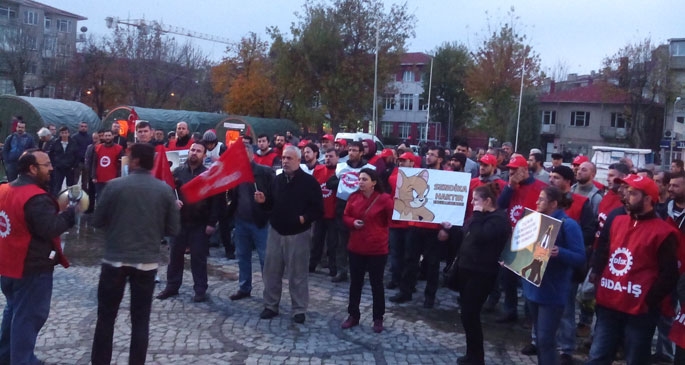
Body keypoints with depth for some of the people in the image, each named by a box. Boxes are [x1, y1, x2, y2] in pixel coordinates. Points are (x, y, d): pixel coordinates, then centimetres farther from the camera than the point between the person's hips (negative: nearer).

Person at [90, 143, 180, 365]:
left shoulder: (115, 185, -8)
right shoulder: (165, 190, -3)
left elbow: (96, 222, -1)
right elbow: (173, 230, 1)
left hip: (115, 260, -1)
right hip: (147, 262, 1)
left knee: (106, 317, 13)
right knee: (140, 320, 10)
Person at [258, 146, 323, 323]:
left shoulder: (309, 181, -9)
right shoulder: (277, 179, 7)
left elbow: (318, 209, -9)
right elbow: (271, 204, 14)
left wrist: (305, 218, -25)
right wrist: (263, 201, -7)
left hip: (298, 234, -5)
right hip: (276, 232, 5)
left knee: (298, 274, 4)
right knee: (271, 271, 11)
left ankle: (299, 310, 15)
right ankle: (270, 306, 24)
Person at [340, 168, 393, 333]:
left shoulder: (384, 198, -11)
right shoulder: (354, 197, 1)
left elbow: (394, 217, -12)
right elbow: (345, 216, 8)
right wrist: (353, 222, -8)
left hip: (377, 248, -4)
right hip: (356, 247, 4)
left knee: (376, 284, 8)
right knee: (355, 282, 14)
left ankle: (378, 319, 22)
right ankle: (353, 315, 28)